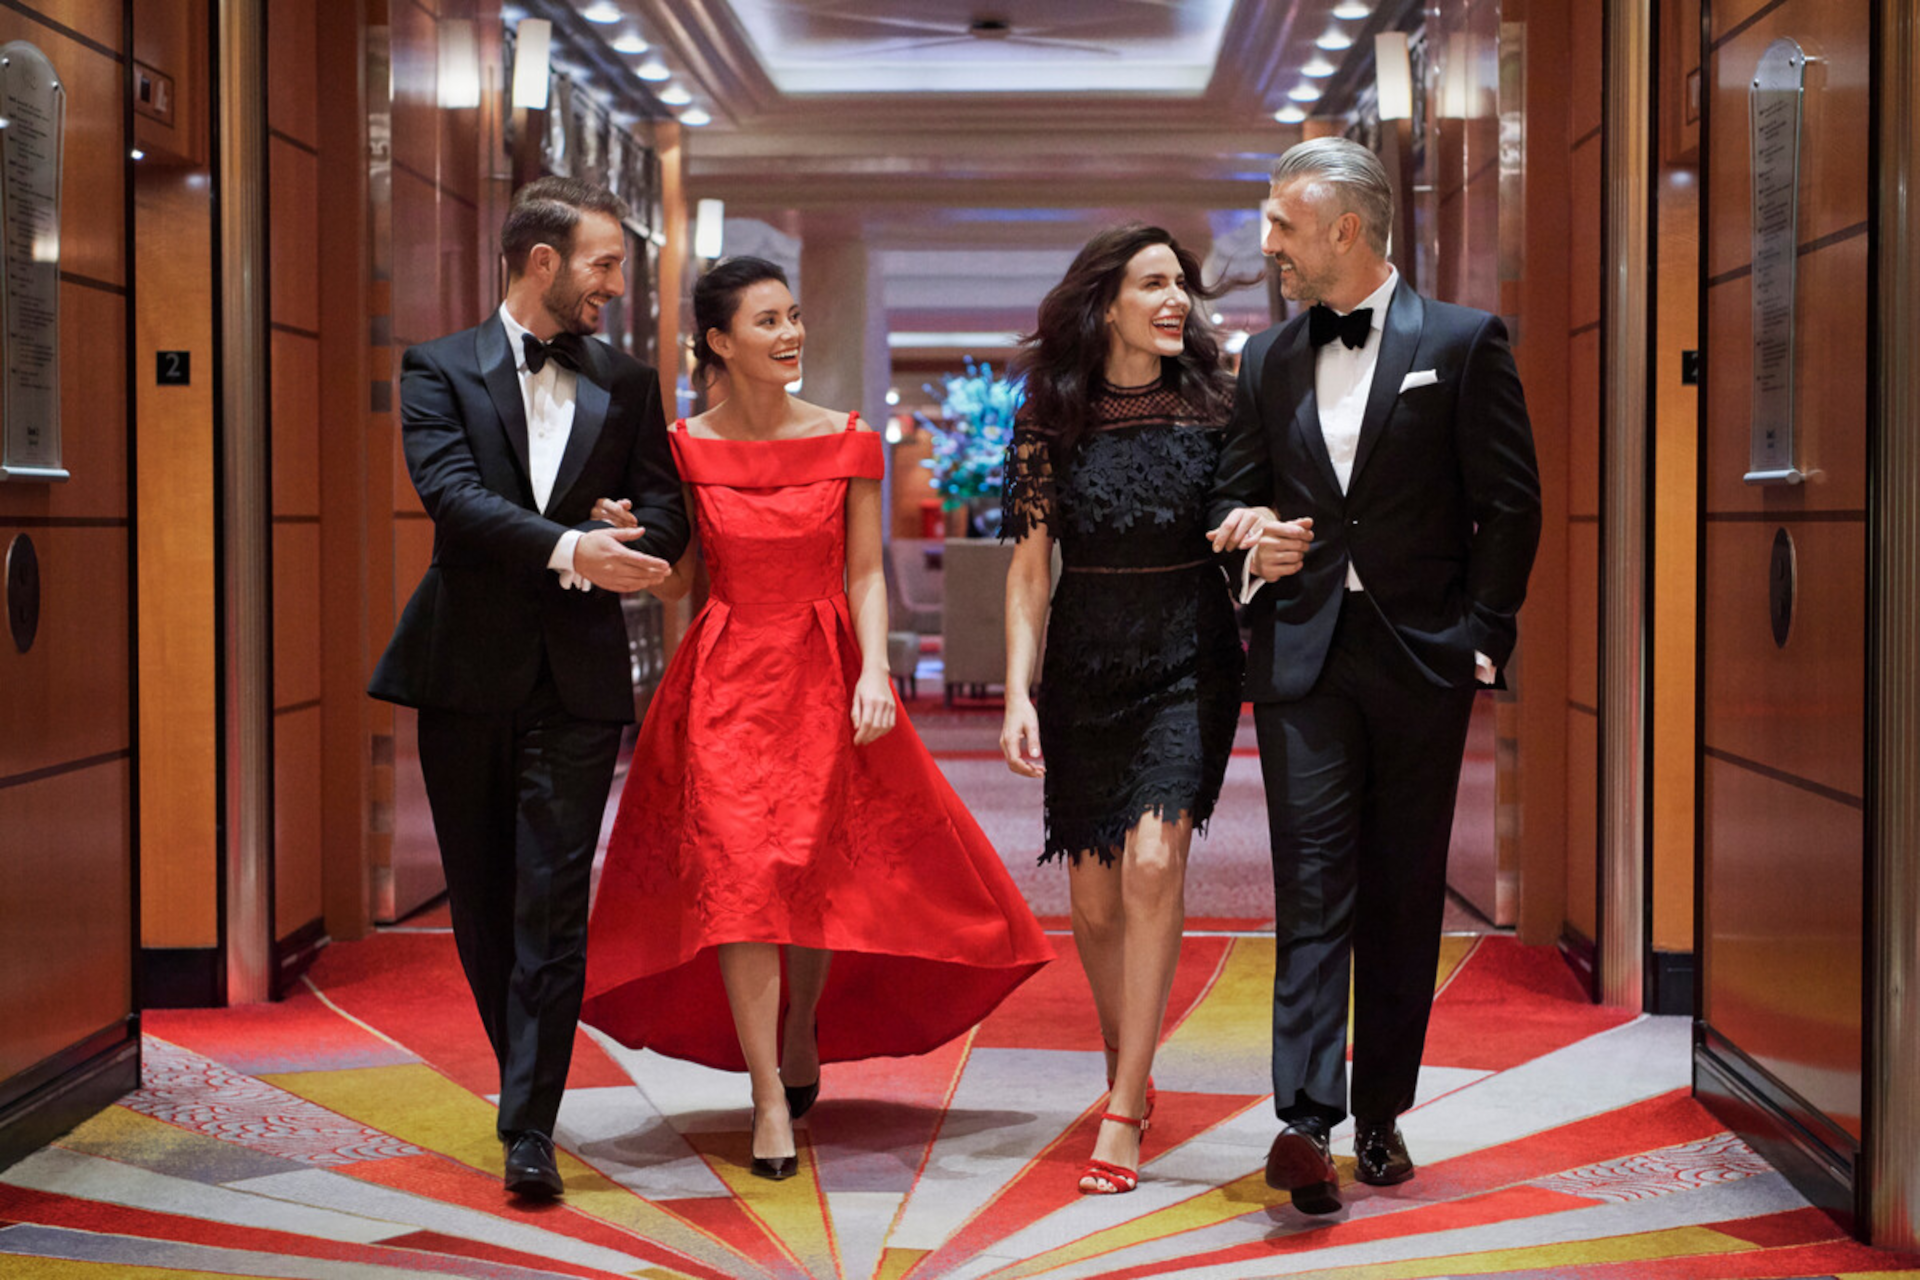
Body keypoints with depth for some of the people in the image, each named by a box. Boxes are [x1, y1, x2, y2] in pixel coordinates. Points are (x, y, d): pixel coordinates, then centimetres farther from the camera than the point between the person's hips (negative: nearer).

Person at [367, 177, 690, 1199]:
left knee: (552, 903, -7)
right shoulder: (440, 369, 3)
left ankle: (531, 1126, -4)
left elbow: (662, 513, 6)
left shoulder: (626, 385, 12)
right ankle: (525, 1074, 27)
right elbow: (450, 492, -13)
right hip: (467, 669, 0)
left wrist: (612, 554, -16)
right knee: (482, 904, 9)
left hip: (577, 676, 0)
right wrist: (568, 551, -25)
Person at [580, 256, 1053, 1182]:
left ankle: (802, 1027, 37)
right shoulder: (687, 448, 0)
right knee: (739, 870, -10)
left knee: (820, 872, 6)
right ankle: (769, 1098, -7)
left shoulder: (847, 442, 0)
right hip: (726, 677, -1)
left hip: (824, 670, 1)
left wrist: (875, 671, -11)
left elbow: (865, 576, -1)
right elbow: (673, 583, 7)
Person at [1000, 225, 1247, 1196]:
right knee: (1093, 897, 6)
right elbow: (1030, 571, 1)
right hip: (1086, 666, 1)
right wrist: (1018, 696, -6)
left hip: (1189, 660, -1)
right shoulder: (1053, 419, 1)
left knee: (1152, 863, -17)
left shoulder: (1212, 405, 2)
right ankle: (1128, 1071, 31)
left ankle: (1122, 1114, -11)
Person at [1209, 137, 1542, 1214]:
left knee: (1406, 895, 6)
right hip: (1304, 652, 2)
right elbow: (1239, 491, 19)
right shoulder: (1270, 358, 11)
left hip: (1421, 658, -2)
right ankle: (1307, 1121, -12)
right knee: (1313, 887, -6)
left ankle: (1381, 1113, 17)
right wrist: (1252, 534, -4)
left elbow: (1511, 502, -1)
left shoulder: (1464, 342, -1)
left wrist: (1481, 635, -5)